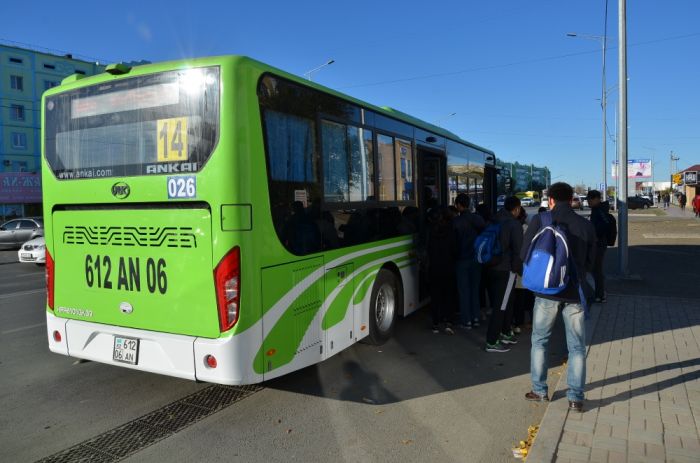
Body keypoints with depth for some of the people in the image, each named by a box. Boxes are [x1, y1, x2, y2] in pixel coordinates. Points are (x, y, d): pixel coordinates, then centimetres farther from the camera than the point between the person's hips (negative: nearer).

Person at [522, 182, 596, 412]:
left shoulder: (539, 221, -6)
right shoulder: (586, 225, 1)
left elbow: (525, 255, -4)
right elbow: (590, 262, 7)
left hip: (546, 292, -1)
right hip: (575, 293, 1)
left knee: (539, 341, 16)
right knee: (577, 347, 12)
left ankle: (539, 391, 22)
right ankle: (575, 398, 15)